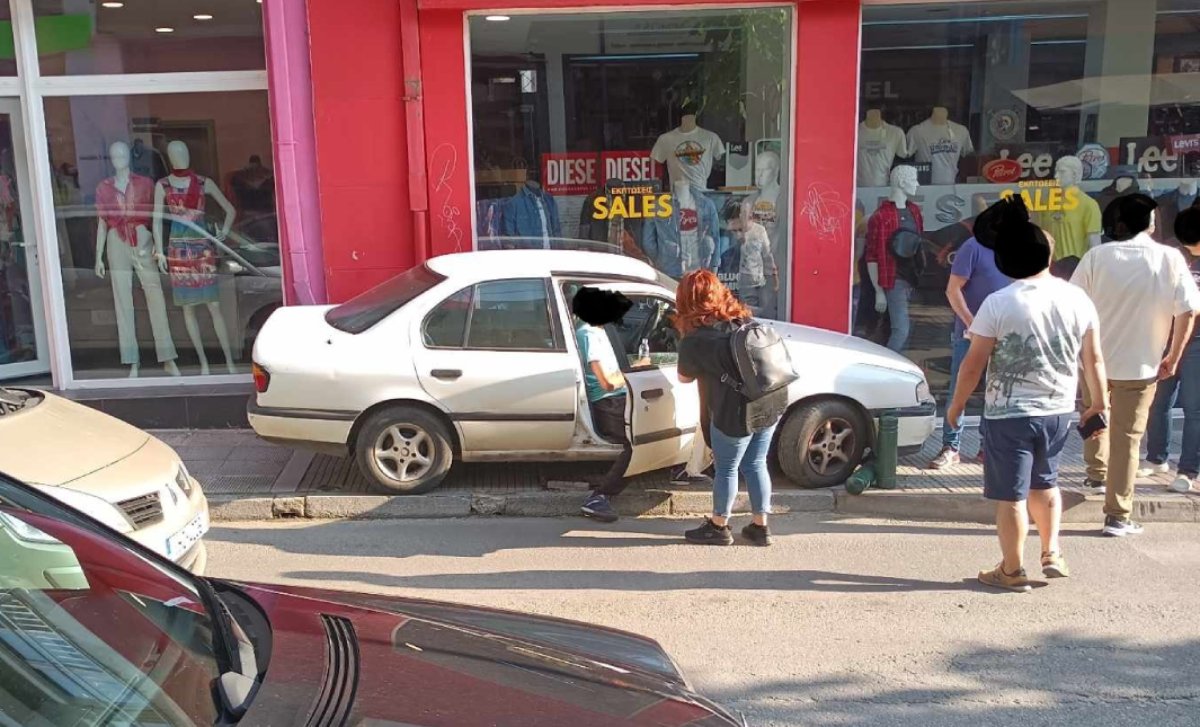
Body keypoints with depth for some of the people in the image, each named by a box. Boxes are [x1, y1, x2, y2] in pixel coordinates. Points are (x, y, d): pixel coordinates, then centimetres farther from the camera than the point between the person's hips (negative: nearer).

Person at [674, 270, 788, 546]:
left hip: (737, 413, -6)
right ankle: (760, 526, 30)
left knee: (727, 469, 13)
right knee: (756, 465, 20)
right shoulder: (743, 319, 5)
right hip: (771, 404, 6)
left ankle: (718, 527, 29)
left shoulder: (694, 340, -12)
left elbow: (684, 377, 5)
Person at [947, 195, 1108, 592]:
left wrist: (957, 404, 1)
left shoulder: (998, 304, -15)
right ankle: (1052, 553, 27)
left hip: (1009, 414, -5)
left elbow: (974, 363, -12)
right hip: (1059, 410, 5)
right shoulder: (1077, 299, -3)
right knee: (1044, 482, 26)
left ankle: (1012, 571, 17)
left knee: (1010, 495, 6)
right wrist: (1099, 403, 17)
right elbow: (1094, 359, 4)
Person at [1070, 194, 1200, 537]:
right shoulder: (1170, 258, -7)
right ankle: (1118, 516, 8)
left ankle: (1096, 472, 46)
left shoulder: (1097, 255, -8)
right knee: (1126, 439, 5)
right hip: (1140, 364, -1)